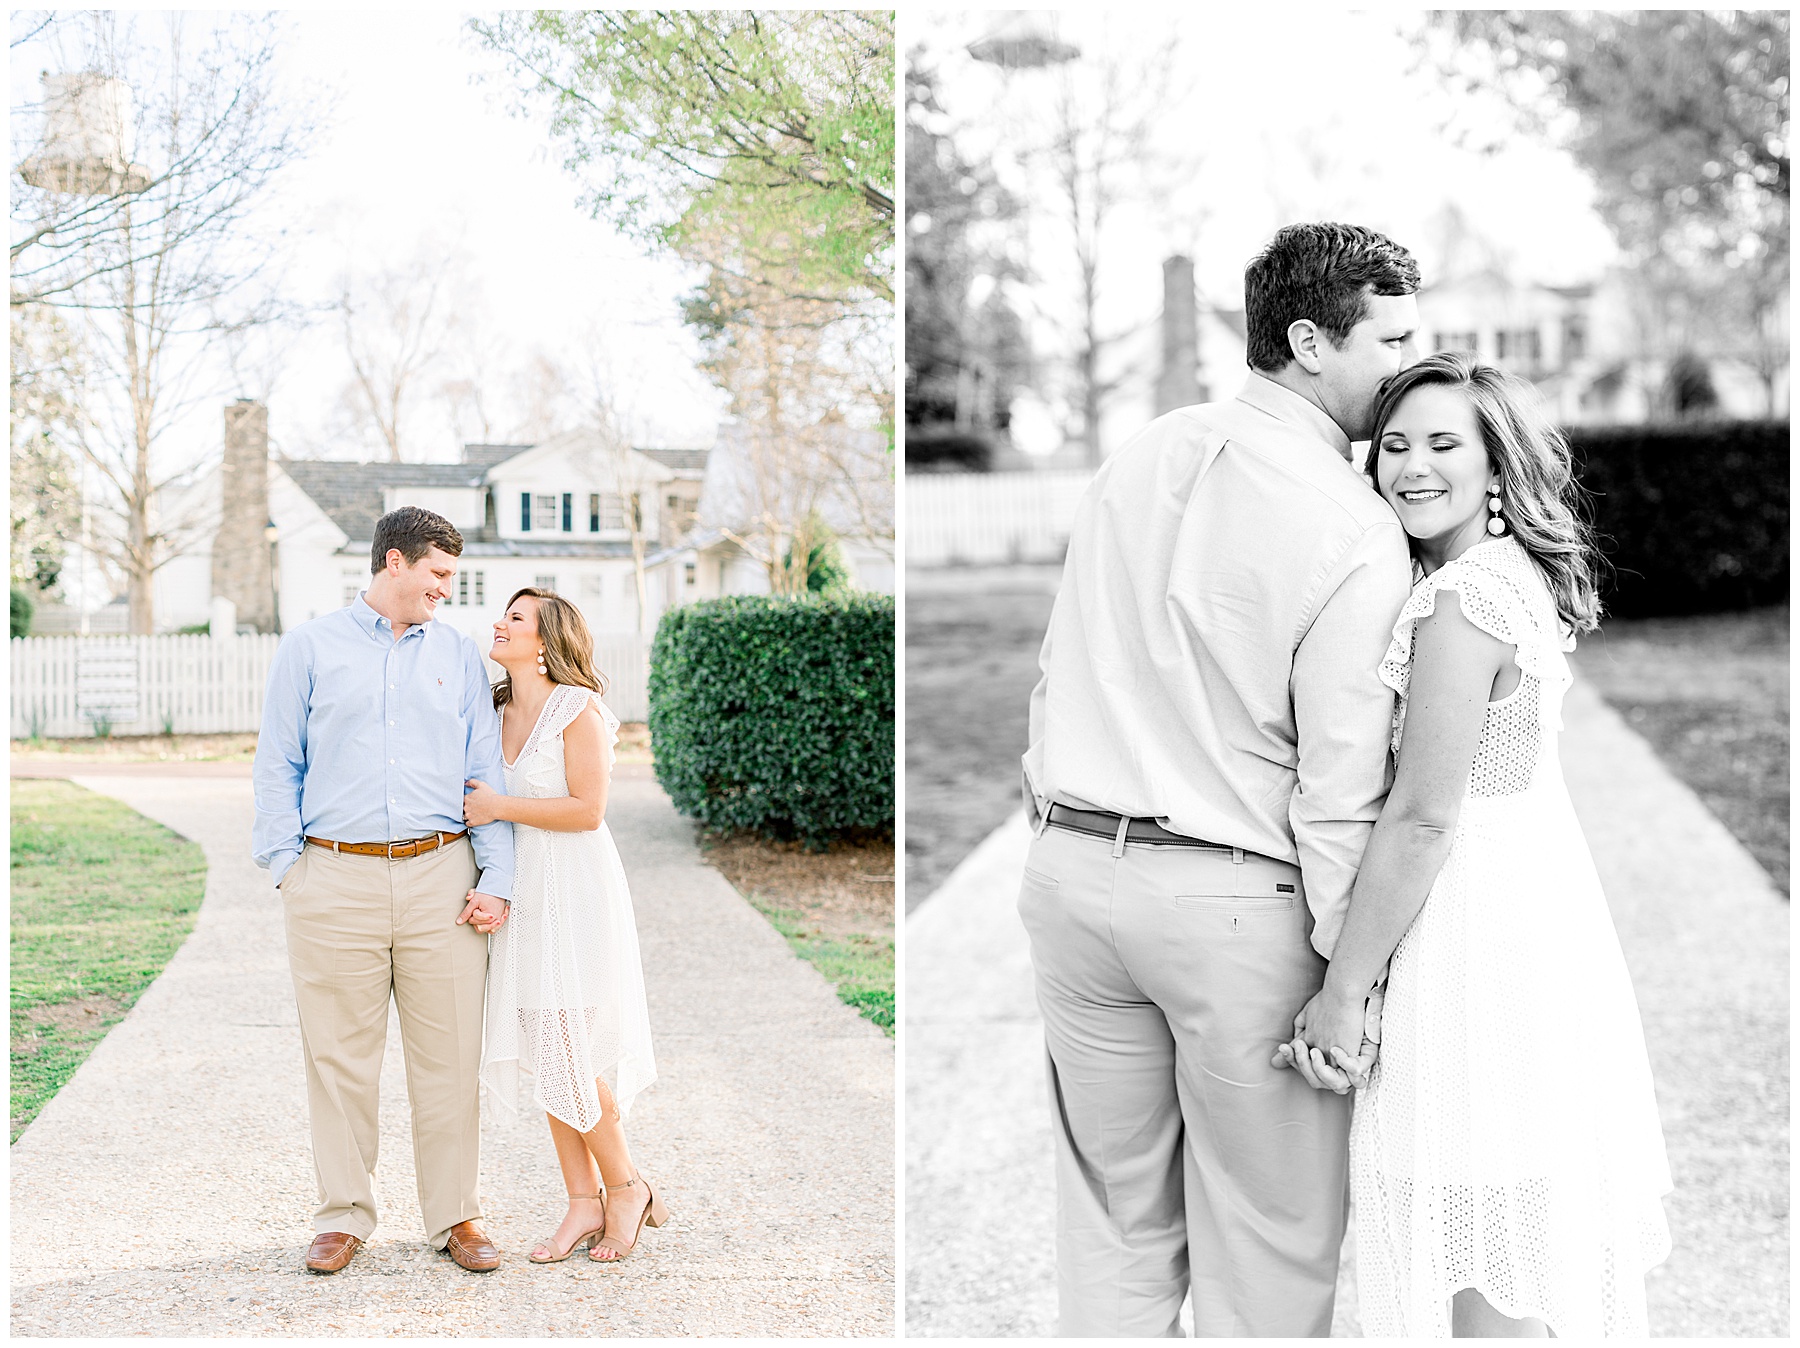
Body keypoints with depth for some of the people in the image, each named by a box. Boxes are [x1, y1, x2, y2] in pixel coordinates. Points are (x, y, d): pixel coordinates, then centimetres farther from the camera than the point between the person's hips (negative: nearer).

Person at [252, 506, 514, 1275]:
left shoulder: (458, 656, 14)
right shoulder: (310, 649, 9)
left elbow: (486, 774, 10)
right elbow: (277, 765, 7)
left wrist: (496, 881, 1)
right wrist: (286, 866, -4)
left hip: (440, 876, 2)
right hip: (336, 879, -1)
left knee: (450, 1055, 2)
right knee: (340, 1055, 3)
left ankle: (455, 1216, 12)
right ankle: (343, 1217, 14)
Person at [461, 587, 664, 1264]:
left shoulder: (578, 709, -10)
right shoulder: (499, 713, 12)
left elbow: (587, 809, -16)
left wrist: (496, 806, -12)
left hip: (575, 893, -8)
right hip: (521, 894, 8)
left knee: (569, 1055, -7)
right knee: (543, 1053, 6)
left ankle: (626, 1188, 12)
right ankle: (584, 1203, 14)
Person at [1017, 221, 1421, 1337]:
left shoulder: (1138, 457, 5)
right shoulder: (1357, 534, -14)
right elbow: (1340, 787, -15)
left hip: (1072, 862, 6)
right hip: (1239, 898, -6)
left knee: (1113, 1214, 19)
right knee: (1268, 1241, 11)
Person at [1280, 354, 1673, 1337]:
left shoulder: (1461, 600, -19)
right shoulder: (1523, 581, 11)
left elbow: (1422, 819, -20)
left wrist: (1342, 990, -15)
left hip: (1477, 919, -10)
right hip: (1542, 897, 10)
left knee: (1483, 1277, 0)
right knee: (1524, 1227, 21)